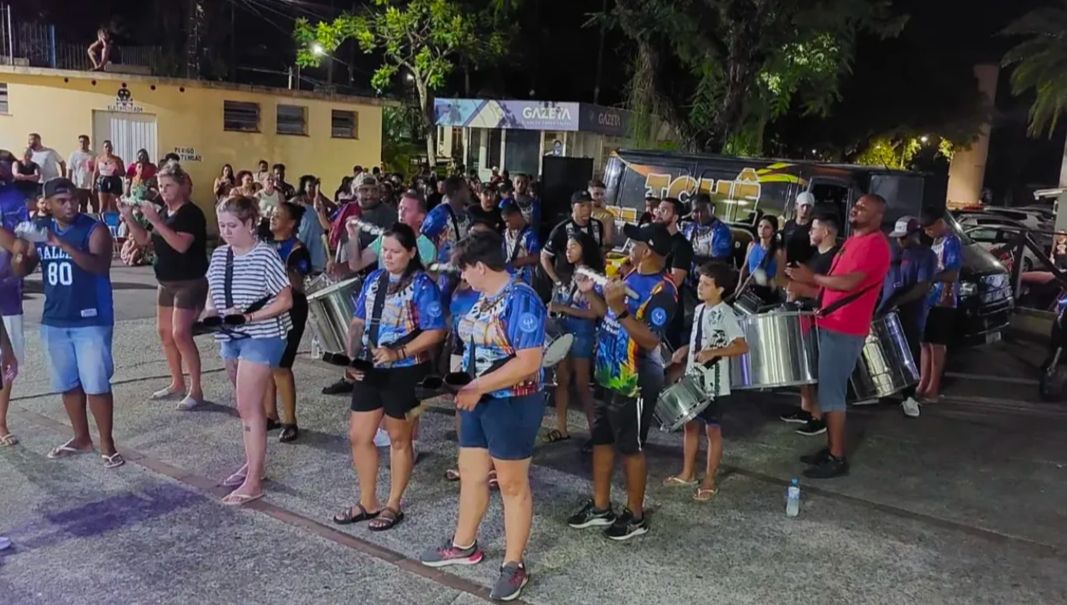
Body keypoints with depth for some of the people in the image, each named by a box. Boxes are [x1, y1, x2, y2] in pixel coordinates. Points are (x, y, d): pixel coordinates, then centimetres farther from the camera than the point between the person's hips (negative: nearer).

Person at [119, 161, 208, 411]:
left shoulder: (191, 213, -14)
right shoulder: (163, 213, 11)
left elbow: (181, 244, -27)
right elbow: (143, 240, 14)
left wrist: (155, 221, -28)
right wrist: (129, 217, 0)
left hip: (190, 282, -9)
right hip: (167, 282, 9)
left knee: (181, 334, -14)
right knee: (164, 332, 12)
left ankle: (196, 390, -6)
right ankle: (177, 383, 25)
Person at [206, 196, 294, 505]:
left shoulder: (265, 256, -15)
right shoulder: (220, 255, 5)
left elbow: (285, 301, -15)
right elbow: (213, 294, 15)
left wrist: (248, 317, -24)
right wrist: (209, 313, -7)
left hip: (261, 337, -7)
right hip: (230, 337, 7)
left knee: (249, 407, -8)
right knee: (246, 403, 17)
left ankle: (253, 482, -2)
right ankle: (252, 463, 31)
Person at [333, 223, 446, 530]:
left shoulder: (422, 285, -11)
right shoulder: (373, 280, 7)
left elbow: (436, 331, -16)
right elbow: (358, 321, 10)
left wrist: (398, 353, -23)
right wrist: (352, 357, -5)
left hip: (404, 372, -6)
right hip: (370, 370, 6)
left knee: (399, 439, 10)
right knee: (358, 436, 10)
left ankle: (393, 505, 25)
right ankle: (368, 503, 27)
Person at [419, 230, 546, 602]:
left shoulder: (521, 300, -21)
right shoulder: (484, 299, 6)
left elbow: (528, 363, -26)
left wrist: (477, 388, -23)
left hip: (512, 404, -9)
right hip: (479, 400, 9)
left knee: (512, 485, 5)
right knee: (470, 474, 19)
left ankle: (513, 565, 19)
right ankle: (463, 545, 39)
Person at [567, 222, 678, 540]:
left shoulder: (662, 290, -20)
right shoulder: (631, 276, 8)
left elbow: (651, 340, -28)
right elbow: (608, 316, 16)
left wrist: (620, 308, -34)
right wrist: (590, 293, 1)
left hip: (635, 382, -9)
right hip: (608, 375, 9)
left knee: (631, 448, 4)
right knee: (601, 441, 16)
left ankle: (635, 515, 20)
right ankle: (600, 507, 30)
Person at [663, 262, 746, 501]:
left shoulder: (725, 314, -17)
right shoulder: (699, 309, 7)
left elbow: (742, 347, -23)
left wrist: (713, 353, -31)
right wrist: (685, 350, 6)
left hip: (714, 385, -8)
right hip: (693, 379, 8)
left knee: (712, 430, 5)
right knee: (691, 425, 16)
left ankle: (710, 481, 17)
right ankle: (687, 473, 30)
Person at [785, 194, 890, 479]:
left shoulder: (874, 244, -15)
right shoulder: (854, 240, 17)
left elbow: (848, 283, -24)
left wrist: (811, 277, -14)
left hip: (844, 328, -10)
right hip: (833, 324, 10)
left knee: (831, 392, -7)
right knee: (829, 390, 15)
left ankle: (837, 458, 1)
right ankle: (831, 448, 24)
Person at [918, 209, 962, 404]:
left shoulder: (951, 242, -13)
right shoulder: (936, 241, 15)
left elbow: (952, 274, -21)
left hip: (942, 302, -9)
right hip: (929, 299, 9)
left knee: (937, 345, -3)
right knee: (925, 343, 10)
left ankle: (933, 389, 3)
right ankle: (923, 385, 17)